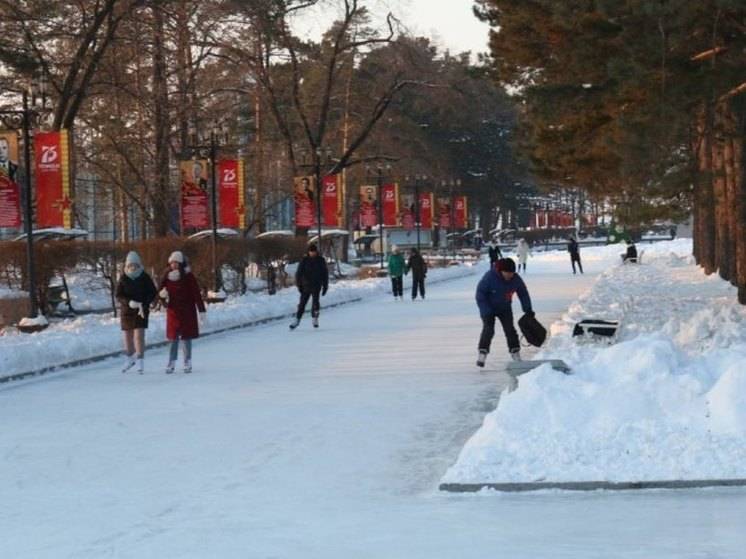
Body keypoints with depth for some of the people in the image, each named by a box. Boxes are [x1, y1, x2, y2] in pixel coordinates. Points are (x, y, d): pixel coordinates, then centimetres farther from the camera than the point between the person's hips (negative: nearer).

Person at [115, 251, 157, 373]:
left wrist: (143, 304, -16)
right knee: (127, 336, 11)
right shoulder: (123, 279, -1)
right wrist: (130, 302, -21)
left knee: (139, 335, -12)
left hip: (141, 311, -2)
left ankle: (140, 363, -8)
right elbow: (119, 296, -3)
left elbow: (152, 293, -1)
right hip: (126, 310, 2)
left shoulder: (145, 278, -4)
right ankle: (129, 359, 32)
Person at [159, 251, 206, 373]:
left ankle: (187, 363, 11)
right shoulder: (167, 276, 1)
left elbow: (197, 294, -9)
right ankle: (171, 363, 6)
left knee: (186, 337, 2)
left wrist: (202, 311, -13)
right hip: (173, 311, 2)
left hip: (187, 311, -2)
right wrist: (162, 293, -16)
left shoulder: (188, 276, -9)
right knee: (173, 338, 2)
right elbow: (161, 291, 10)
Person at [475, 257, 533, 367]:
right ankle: (482, 355, -14)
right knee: (488, 330, -17)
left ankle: (515, 354, 10)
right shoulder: (490, 277, -29)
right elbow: (480, 294, -22)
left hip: (505, 309, 4)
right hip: (489, 308, -4)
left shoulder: (516, 279, -16)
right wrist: (486, 311, -27)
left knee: (510, 329, -2)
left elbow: (523, 293, 0)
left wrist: (528, 309, -4)